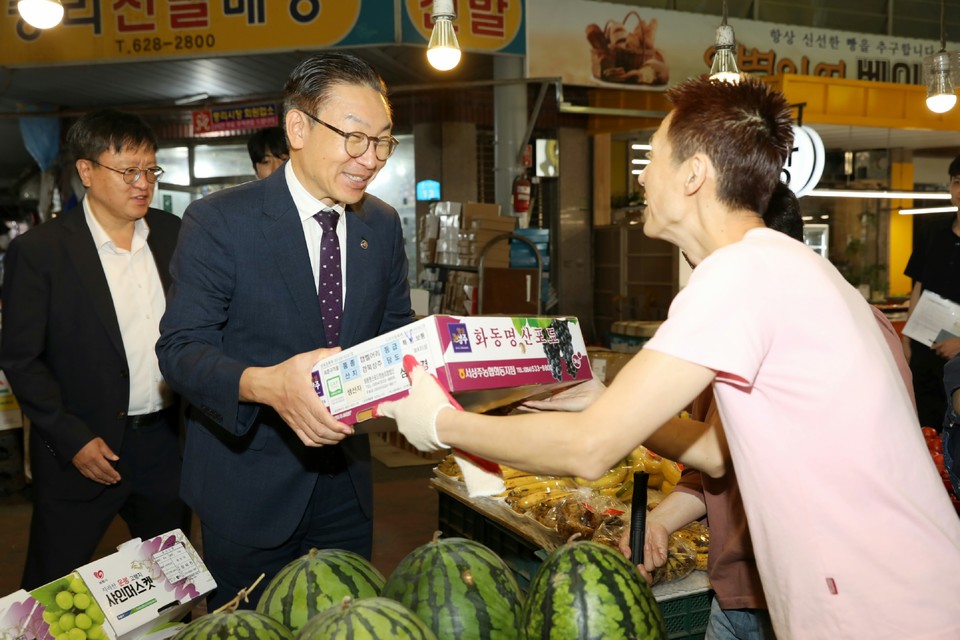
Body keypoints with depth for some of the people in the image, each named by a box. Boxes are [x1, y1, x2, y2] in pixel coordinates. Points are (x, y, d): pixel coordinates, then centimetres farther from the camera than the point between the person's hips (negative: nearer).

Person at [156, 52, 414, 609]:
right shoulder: (220, 221, -14)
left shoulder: (383, 225, 2)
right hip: (248, 493, -4)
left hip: (346, 485, 5)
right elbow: (180, 348, -17)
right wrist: (266, 384, -36)